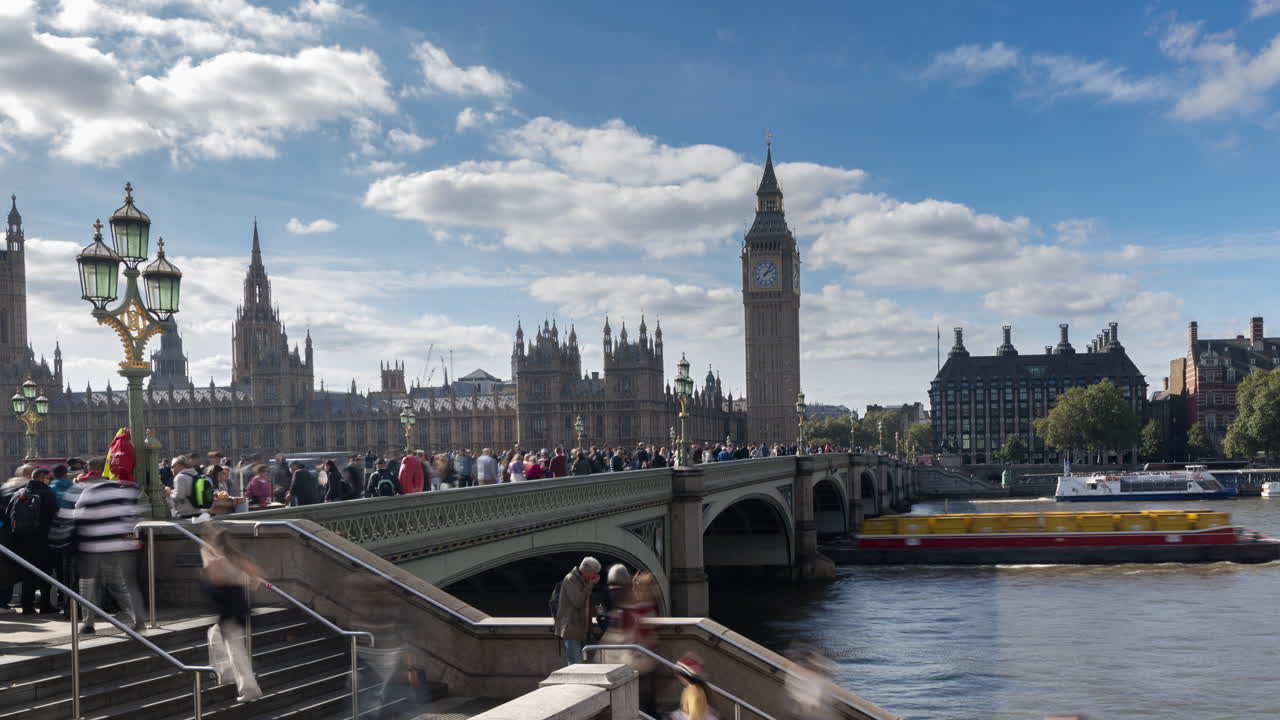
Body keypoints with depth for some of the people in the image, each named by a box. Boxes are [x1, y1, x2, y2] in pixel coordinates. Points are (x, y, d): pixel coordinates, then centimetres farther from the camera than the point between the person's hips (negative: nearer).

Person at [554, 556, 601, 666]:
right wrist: (590, 585, -17)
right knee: (575, 664, -13)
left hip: (580, 631, 9)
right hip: (570, 631, -9)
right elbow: (578, 602, -22)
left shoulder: (583, 581, 16)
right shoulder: (570, 580, -12)